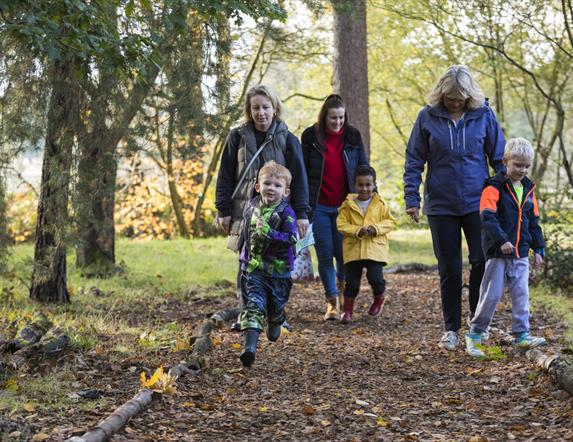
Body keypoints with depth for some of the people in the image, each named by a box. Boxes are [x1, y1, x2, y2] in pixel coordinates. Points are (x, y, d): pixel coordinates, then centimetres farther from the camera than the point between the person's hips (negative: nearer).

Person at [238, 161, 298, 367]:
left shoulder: (286, 213, -13)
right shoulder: (251, 207, 3)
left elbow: (291, 239, -22)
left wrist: (269, 232, -31)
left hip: (278, 270, -2)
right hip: (253, 267, 2)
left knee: (275, 306, 16)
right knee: (253, 305, -13)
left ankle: (275, 322, 52)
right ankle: (249, 346, -23)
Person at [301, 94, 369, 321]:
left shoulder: (353, 136, 3)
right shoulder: (310, 137, 0)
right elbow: (302, 172, 4)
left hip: (345, 206, 1)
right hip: (319, 206, 0)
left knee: (344, 252, -2)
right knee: (325, 253, -1)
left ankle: (341, 283, 31)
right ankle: (332, 300, 10)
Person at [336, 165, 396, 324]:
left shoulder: (380, 204, 3)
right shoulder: (348, 204, 2)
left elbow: (390, 222, 4)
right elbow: (341, 224, -2)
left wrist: (377, 228, -14)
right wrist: (357, 230, -17)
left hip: (375, 249, 0)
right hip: (353, 249, 1)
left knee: (375, 277, -10)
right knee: (352, 281, 3)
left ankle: (379, 298, 22)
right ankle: (347, 310, 16)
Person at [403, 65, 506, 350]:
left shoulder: (483, 115, -1)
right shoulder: (428, 117, -2)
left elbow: (499, 157, 6)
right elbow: (414, 161, 3)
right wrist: (412, 199, -3)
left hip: (478, 203, 0)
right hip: (441, 206, 0)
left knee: (483, 262, -4)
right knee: (449, 270, 6)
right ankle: (451, 328, 17)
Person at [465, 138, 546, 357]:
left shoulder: (528, 189, 11)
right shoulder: (494, 187, -10)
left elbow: (534, 221, 18)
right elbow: (487, 217, -20)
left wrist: (538, 249, 15)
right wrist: (502, 240, -30)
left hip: (521, 253, 6)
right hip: (497, 252, -6)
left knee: (521, 293, 5)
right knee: (492, 294, -3)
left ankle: (521, 335, 12)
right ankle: (474, 334, 8)